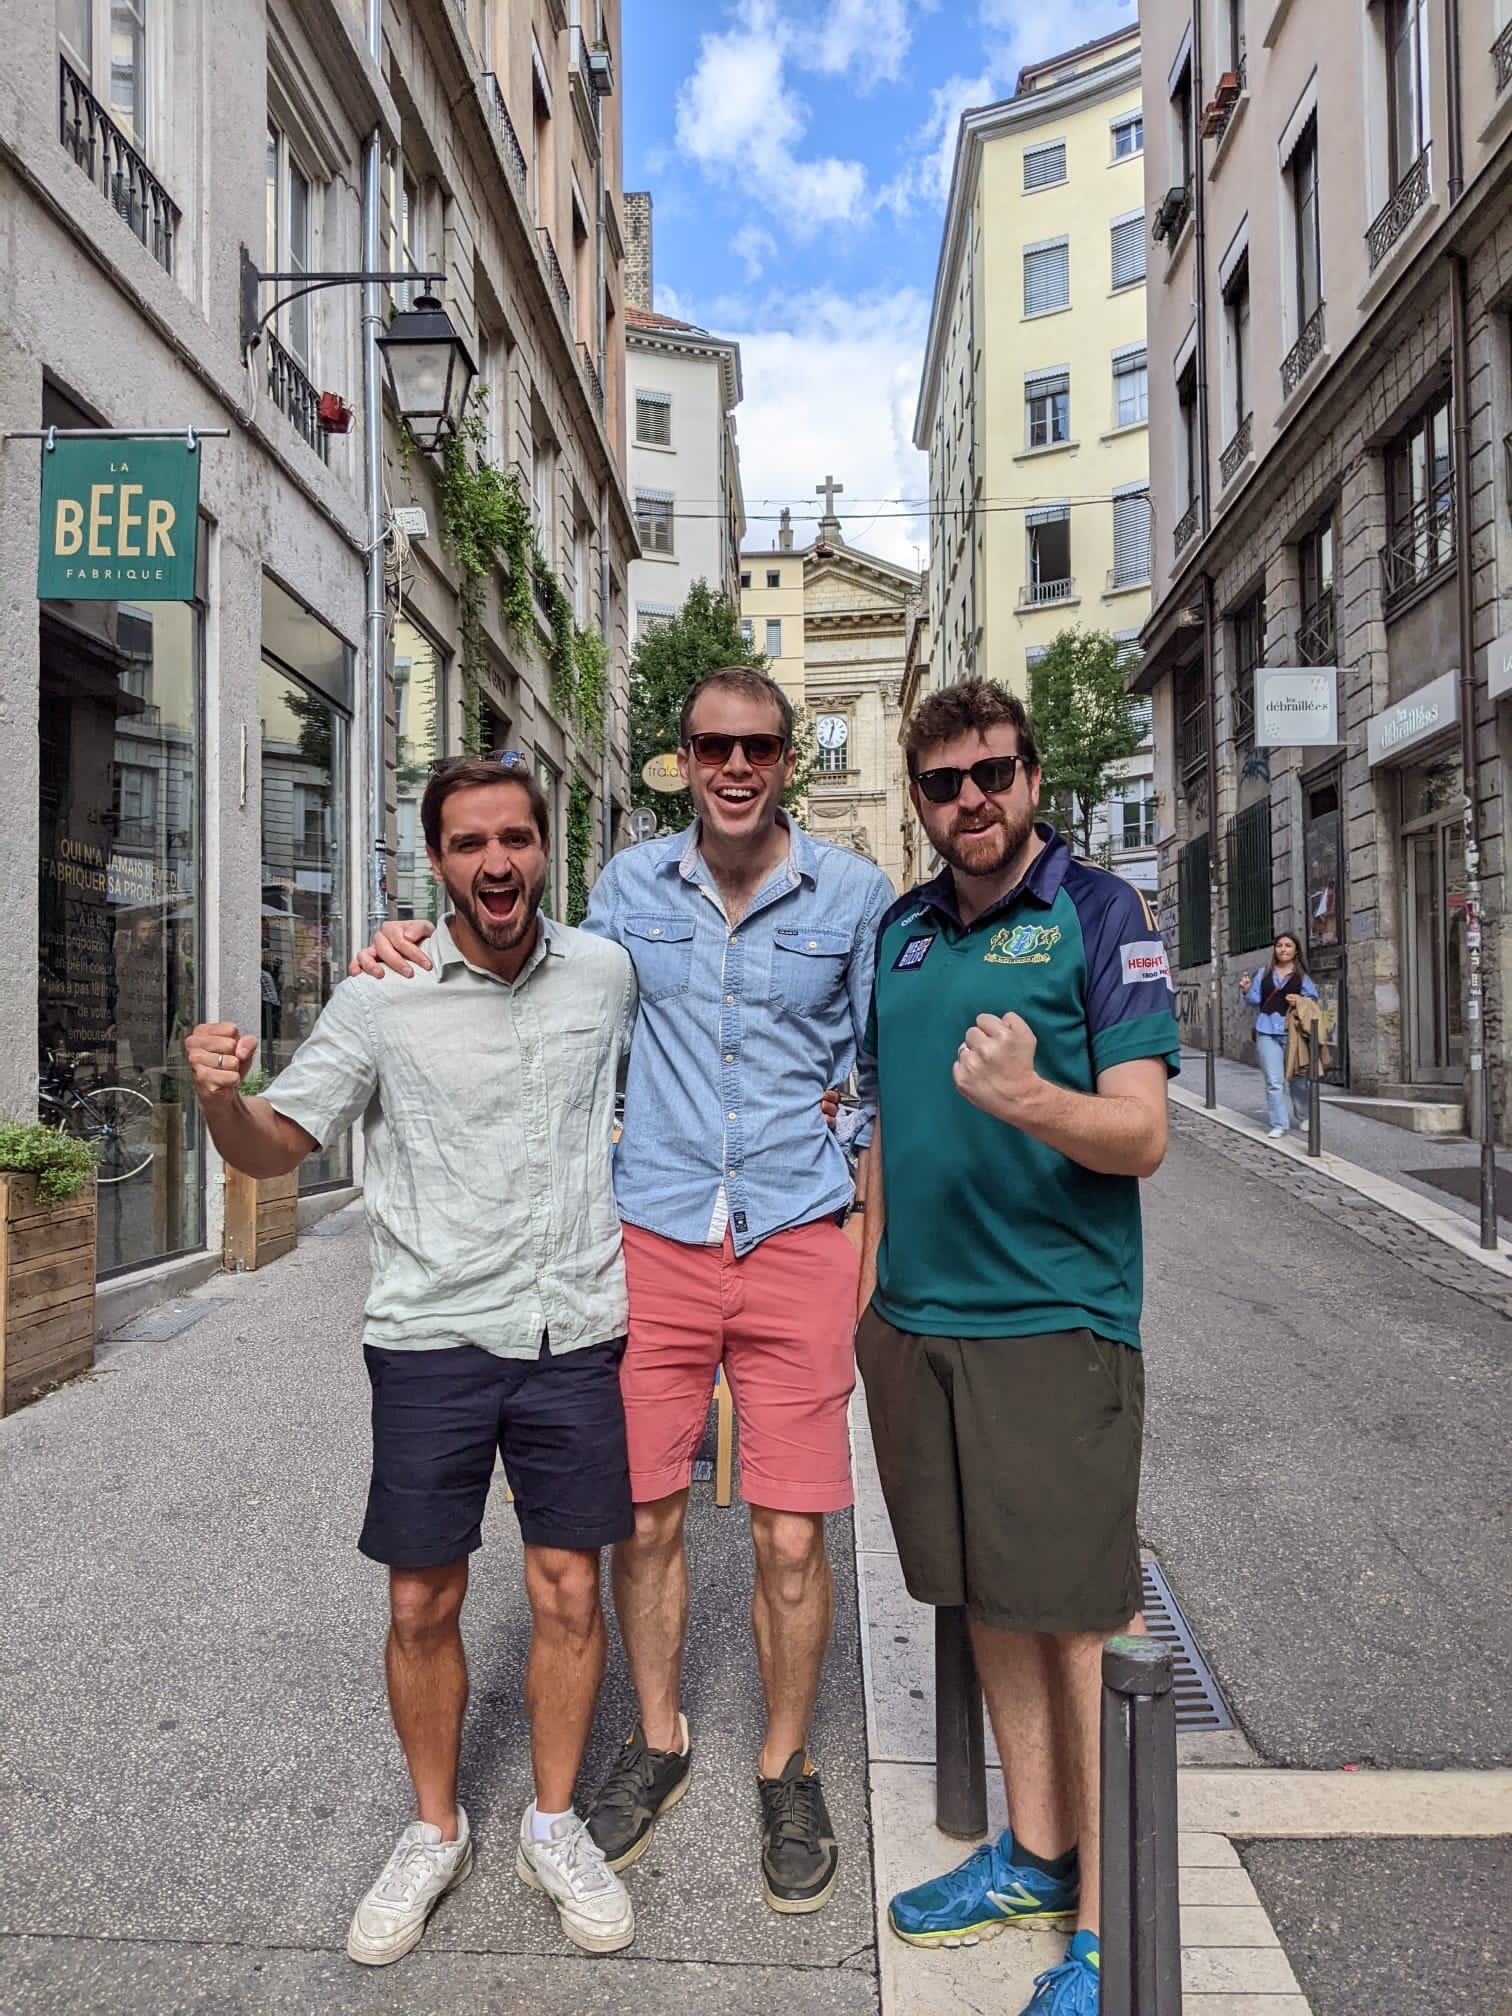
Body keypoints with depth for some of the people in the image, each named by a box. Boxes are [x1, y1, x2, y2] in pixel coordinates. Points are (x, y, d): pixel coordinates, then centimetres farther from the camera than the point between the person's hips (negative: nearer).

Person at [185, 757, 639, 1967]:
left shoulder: (608, 973, 0)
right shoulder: (382, 998, -7)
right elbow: (279, 1147, -2)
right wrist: (222, 1097, -22)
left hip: (577, 1333, 1)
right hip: (431, 1339, -1)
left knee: (568, 1591, 10)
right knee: (421, 1604, 10)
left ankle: (554, 1827, 33)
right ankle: (435, 1834, 34)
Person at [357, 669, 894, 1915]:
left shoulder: (852, 894, 1)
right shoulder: (631, 884, 6)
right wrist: (424, 960, 6)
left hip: (797, 1242, -1)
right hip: (653, 1240, 2)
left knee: (791, 1538, 2)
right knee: (645, 1517, 10)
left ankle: (787, 1769, 29)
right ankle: (659, 1743, 36)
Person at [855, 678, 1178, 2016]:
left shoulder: (1101, 913, -6)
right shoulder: (902, 930, 12)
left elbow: (1140, 1135, -14)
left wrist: (1031, 1098, -33)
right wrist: (869, 1280, 14)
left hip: (1055, 1319, -5)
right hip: (916, 1318, 6)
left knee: (1084, 1617, 3)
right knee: (993, 1601, 16)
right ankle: (1037, 1853, 35)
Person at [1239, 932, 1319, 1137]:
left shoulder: (1302, 976, 7)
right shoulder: (1264, 974, 12)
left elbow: (1314, 999, 6)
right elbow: (1255, 1000, 13)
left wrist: (1302, 1000, -14)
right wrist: (1247, 991, -7)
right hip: (1267, 1032, 1)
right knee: (1274, 1081, -3)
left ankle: (1303, 1118, 30)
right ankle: (1278, 1124, 1)